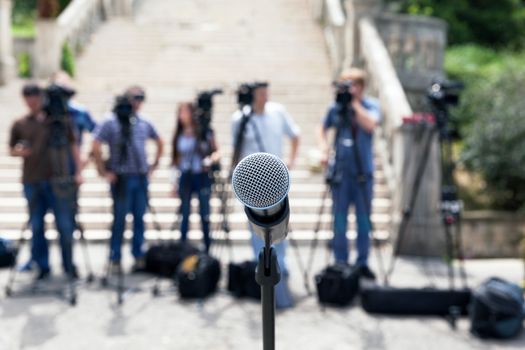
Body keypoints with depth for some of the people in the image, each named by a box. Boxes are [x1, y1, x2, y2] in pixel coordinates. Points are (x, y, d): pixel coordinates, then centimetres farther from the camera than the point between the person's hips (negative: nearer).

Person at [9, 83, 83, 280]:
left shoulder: (60, 120, 5)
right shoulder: (19, 125, 8)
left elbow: (72, 145, 8)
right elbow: (11, 150, 15)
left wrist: (78, 171, 1)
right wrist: (19, 152, -8)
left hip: (58, 180, -2)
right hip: (32, 181, 2)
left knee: (65, 225, 1)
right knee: (36, 226, 6)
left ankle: (69, 265, 13)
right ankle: (43, 267, 15)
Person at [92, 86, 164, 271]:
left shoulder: (143, 122, 10)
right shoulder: (110, 122, -6)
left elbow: (159, 142, 24)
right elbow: (96, 146, -12)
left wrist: (154, 164, 17)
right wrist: (103, 171, -12)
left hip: (141, 178, 5)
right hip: (121, 178, -5)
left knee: (139, 218, 8)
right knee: (120, 219, 0)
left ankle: (138, 256, 17)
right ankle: (115, 258, 9)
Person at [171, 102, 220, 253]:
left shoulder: (205, 133, -2)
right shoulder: (179, 136, 6)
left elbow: (216, 151, 1)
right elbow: (176, 159, 11)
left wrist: (211, 159, -20)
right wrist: (174, 181, 8)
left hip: (202, 177, -2)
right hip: (185, 178, 2)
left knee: (204, 215, 0)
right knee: (185, 215, 4)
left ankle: (207, 247, 9)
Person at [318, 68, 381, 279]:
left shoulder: (370, 106, 0)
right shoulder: (335, 108, 5)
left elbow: (370, 125, -20)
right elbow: (323, 128, 17)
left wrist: (355, 103, -17)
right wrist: (324, 145, -2)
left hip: (363, 172, -1)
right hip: (340, 171, 1)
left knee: (364, 220, 5)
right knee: (339, 220, 4)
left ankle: (362, 263, 16)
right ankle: (340, 264, 14)